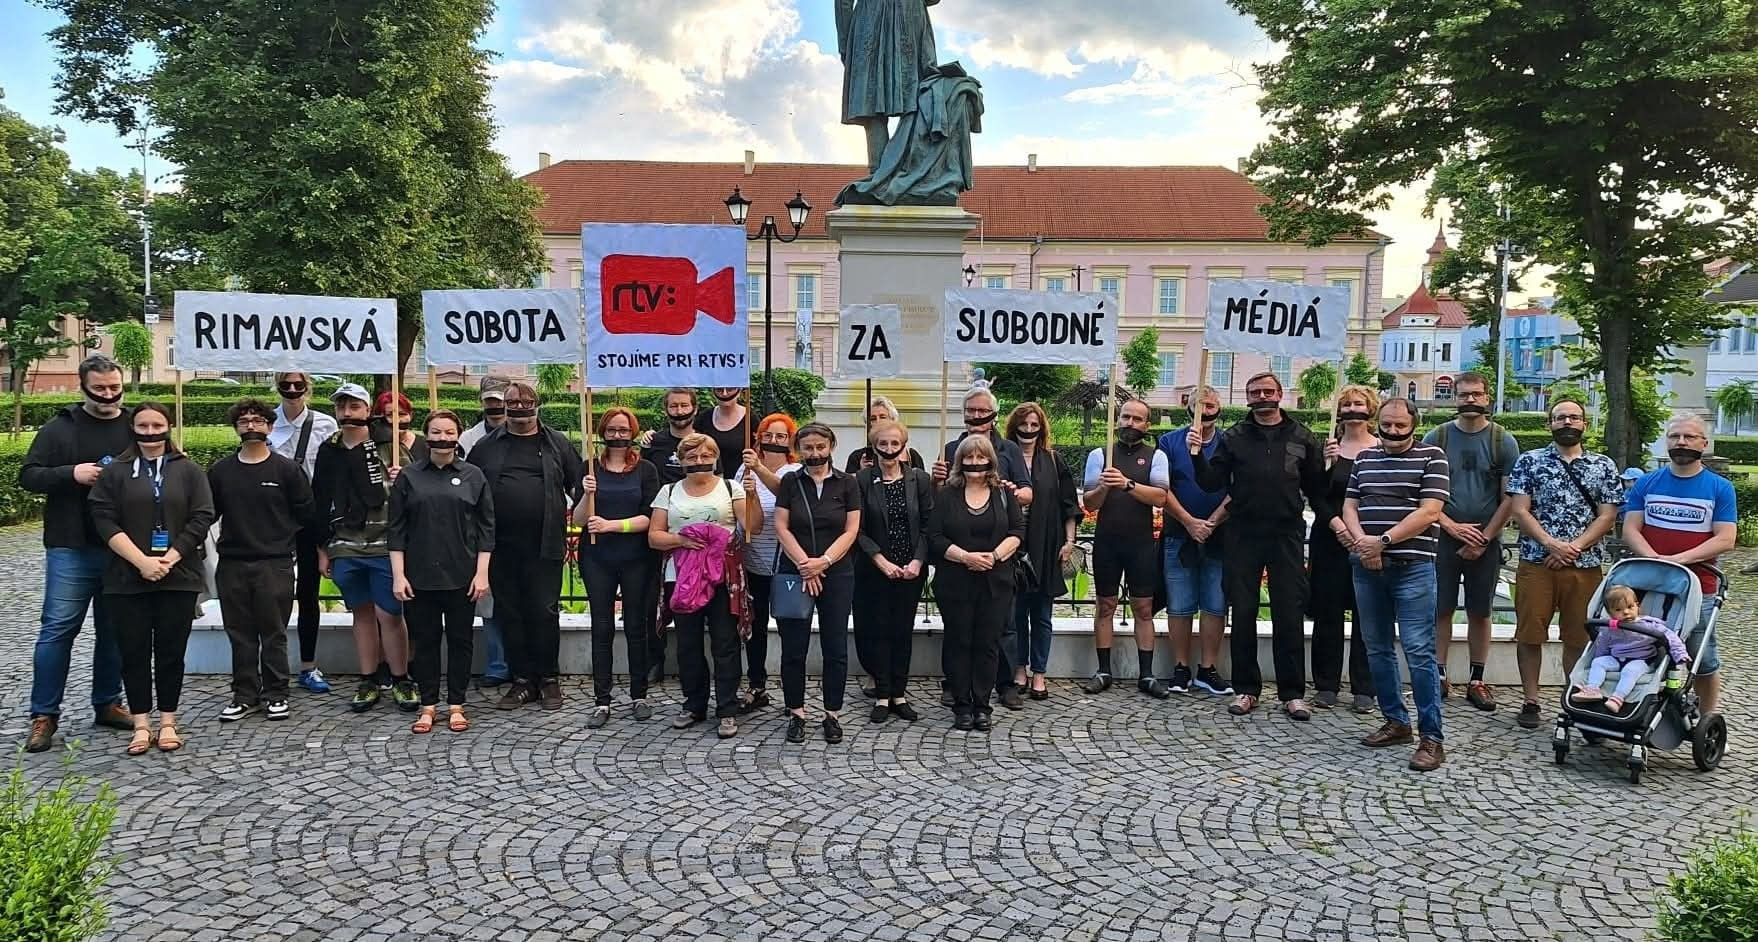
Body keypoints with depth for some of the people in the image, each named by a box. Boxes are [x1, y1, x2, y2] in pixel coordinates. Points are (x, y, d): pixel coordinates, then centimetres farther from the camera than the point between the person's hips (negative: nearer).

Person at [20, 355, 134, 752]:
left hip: (122, 551, 3)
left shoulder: (136, 429, 8)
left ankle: (107, 704, 23)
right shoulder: (60, 428, 1)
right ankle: (44, 715, 7)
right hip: (71, 550, -2)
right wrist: (72, 473, -17)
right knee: (58, 629, -1)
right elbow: (28, 476, -1)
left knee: (114, 630, 11)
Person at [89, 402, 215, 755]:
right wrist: (141, 561, -14)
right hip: (128, 578, 0)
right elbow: (105, 521, -3)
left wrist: (168, 559, -11)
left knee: (171, 651, 5)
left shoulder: (188, 471, 6)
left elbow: (201, 519, -1)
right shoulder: (115, 472, 6)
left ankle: (168, 722, 14)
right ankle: (141, 724, 12)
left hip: (178, 578, 0)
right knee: (134, 652, 4)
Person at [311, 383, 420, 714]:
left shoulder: (389, 446, -1)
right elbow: (320, 502, 15)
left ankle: (401, 681, 11)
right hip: (344, 550, 4)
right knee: (362, 613, 12)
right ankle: (368, 682, 21)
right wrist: (322, 549, 14)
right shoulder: (328, 451, 11)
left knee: (389, 614, -2)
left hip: (385, 546, -4)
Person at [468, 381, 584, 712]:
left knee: (545, 612, 1)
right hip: (501, 547, 2)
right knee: (509, 614, 8)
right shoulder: (487, 446, 9)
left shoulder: (557, 443, 6)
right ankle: (522, 680, 18)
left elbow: (578, 484, 8)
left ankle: (549, 679, 14)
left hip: (545, 547, -2)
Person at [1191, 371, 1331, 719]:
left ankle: (1292, 693, 10)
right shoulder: (1234, 438, 8)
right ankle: (1246, 689, 15)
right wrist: (1198, 456, -14)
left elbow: (1316, 488, 9)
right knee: (1242, 615, 4)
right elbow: (1211, 482, 2)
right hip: (1243, 536, 1)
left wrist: (1334, 521, -2)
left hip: (1286, 535, 0)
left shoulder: (1302, 438, 8)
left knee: (1289, 616, 1)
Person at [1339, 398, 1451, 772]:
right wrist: (1360, 540, -8)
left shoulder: (1431, 456, 0)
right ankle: (1396, 721, 22)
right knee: (1378, 649, 10)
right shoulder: (1365, 458, 15)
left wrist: (1383, 540, -14)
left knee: (1418, 651, -9)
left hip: (1413, 567, -5)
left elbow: (1429, 511, -9)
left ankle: (1432, 738, -4)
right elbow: (1349, 505, 12)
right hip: (1368, 567, 5)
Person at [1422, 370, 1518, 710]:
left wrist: (1483, 539, -7)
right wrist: (1452, 527, -10)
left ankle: (1476, 681, 13)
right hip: (1444, 538, 0)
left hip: (1485, 542, 0)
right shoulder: (1436, 438, 3)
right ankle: (1439, 676, 8)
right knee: (1441, 609, 2)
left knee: (1479, 612, 6)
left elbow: (1510, 498, 0)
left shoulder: (1503, 442, 2)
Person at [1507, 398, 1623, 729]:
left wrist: (1575, 546, -11)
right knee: (1530, 634, 1)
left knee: (1578, 637, 7)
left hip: (1585, 565, 2)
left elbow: (1606, 516, 3)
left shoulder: (1603, 466, 9)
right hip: (1536, 562, -1)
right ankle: (1531, 701, 10)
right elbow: (1520, 511, -2)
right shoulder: (1530, 461, 4)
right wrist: (1552, 544, -15)